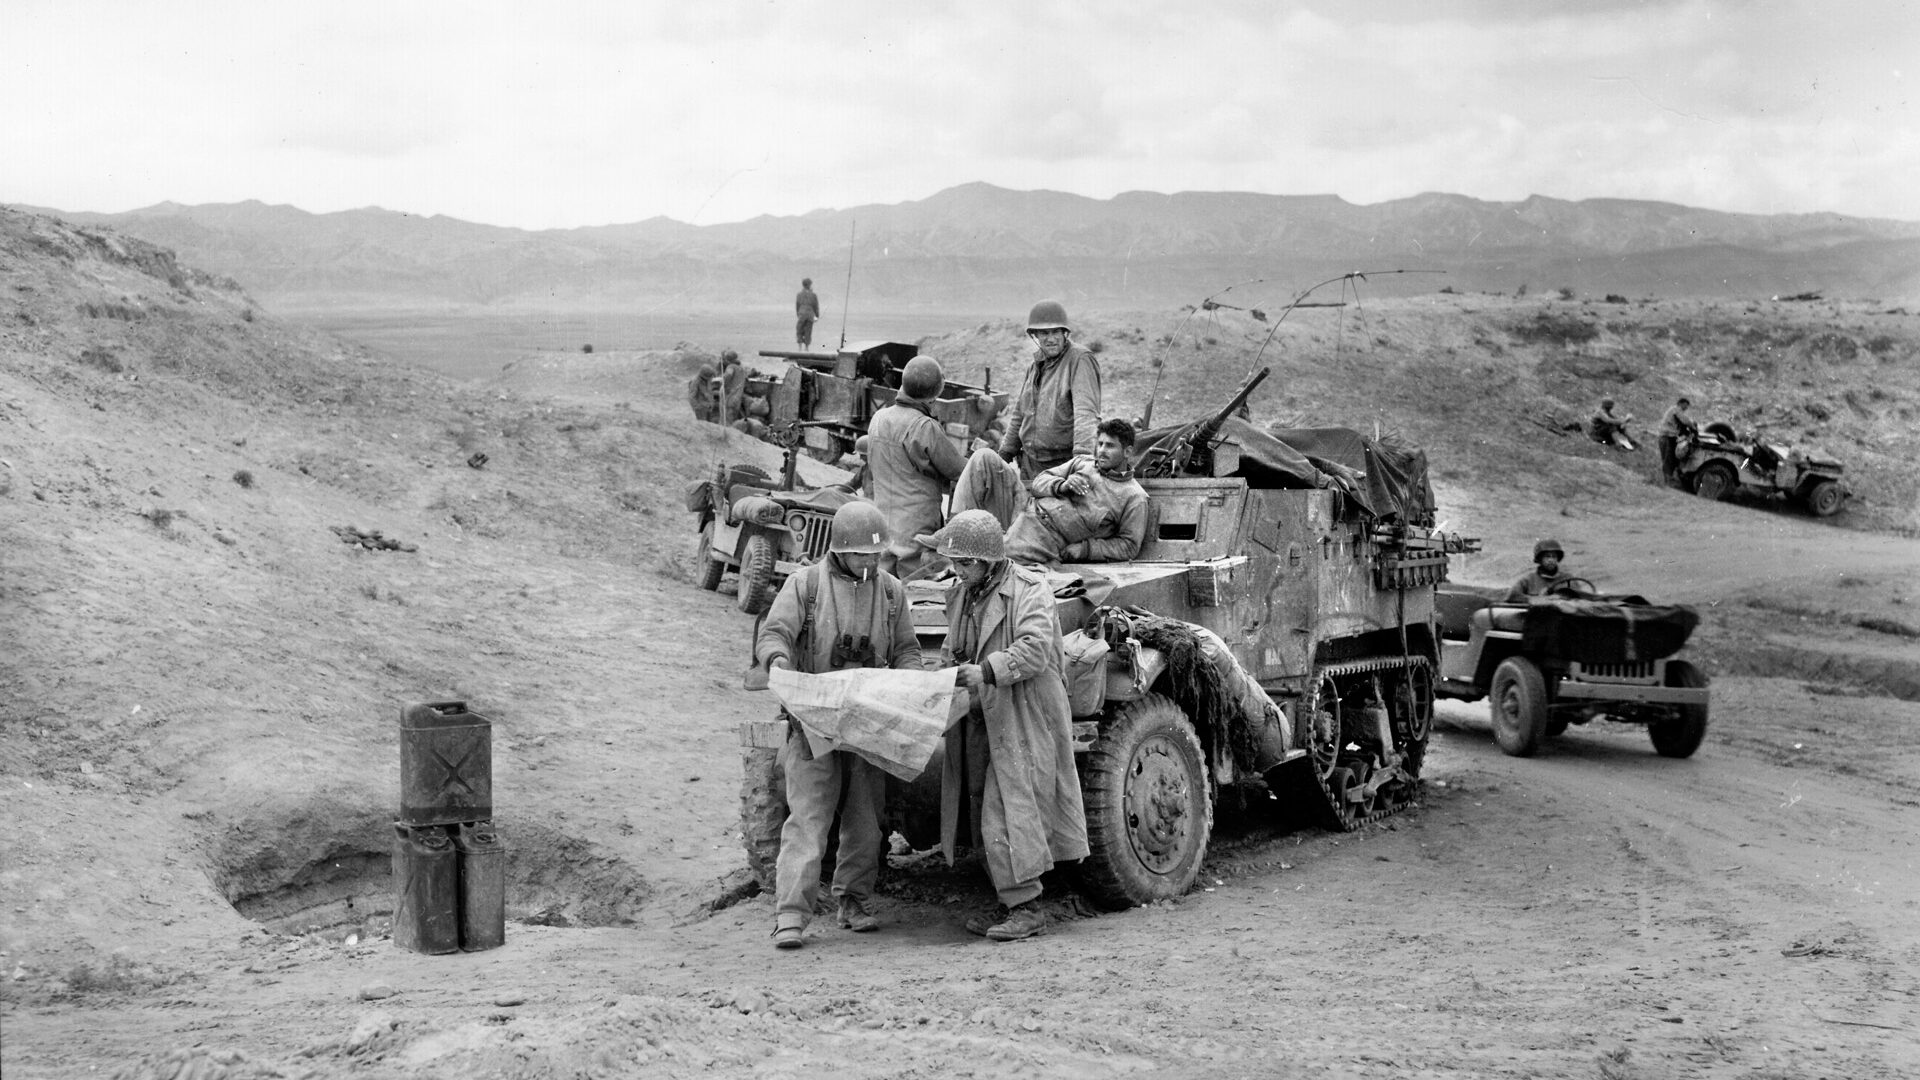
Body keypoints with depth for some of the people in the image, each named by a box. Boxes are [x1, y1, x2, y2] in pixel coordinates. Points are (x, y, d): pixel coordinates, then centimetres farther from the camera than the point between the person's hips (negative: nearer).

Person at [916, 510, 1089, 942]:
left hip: (1022, 721, -8)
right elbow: (953, 649, 23)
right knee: (986, 813, 10)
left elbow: (1035, 650, -24)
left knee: (1008, 812, -10)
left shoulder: (1029, 590, -12)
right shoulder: (961, 595, 13)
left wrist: (987, 671, -35)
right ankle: (1010, 903, 19)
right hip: (980, 721, 8)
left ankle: (1028, 908, -2)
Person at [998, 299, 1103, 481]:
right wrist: (1005, 453, 22)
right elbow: (1019, 414, 23)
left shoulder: (1079, 359, -10)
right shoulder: (1034, 366, 14)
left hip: (1065, 464, -7)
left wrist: (1083, 453, -34)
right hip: (1030, 464, 7)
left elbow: (1086, 411, -22)